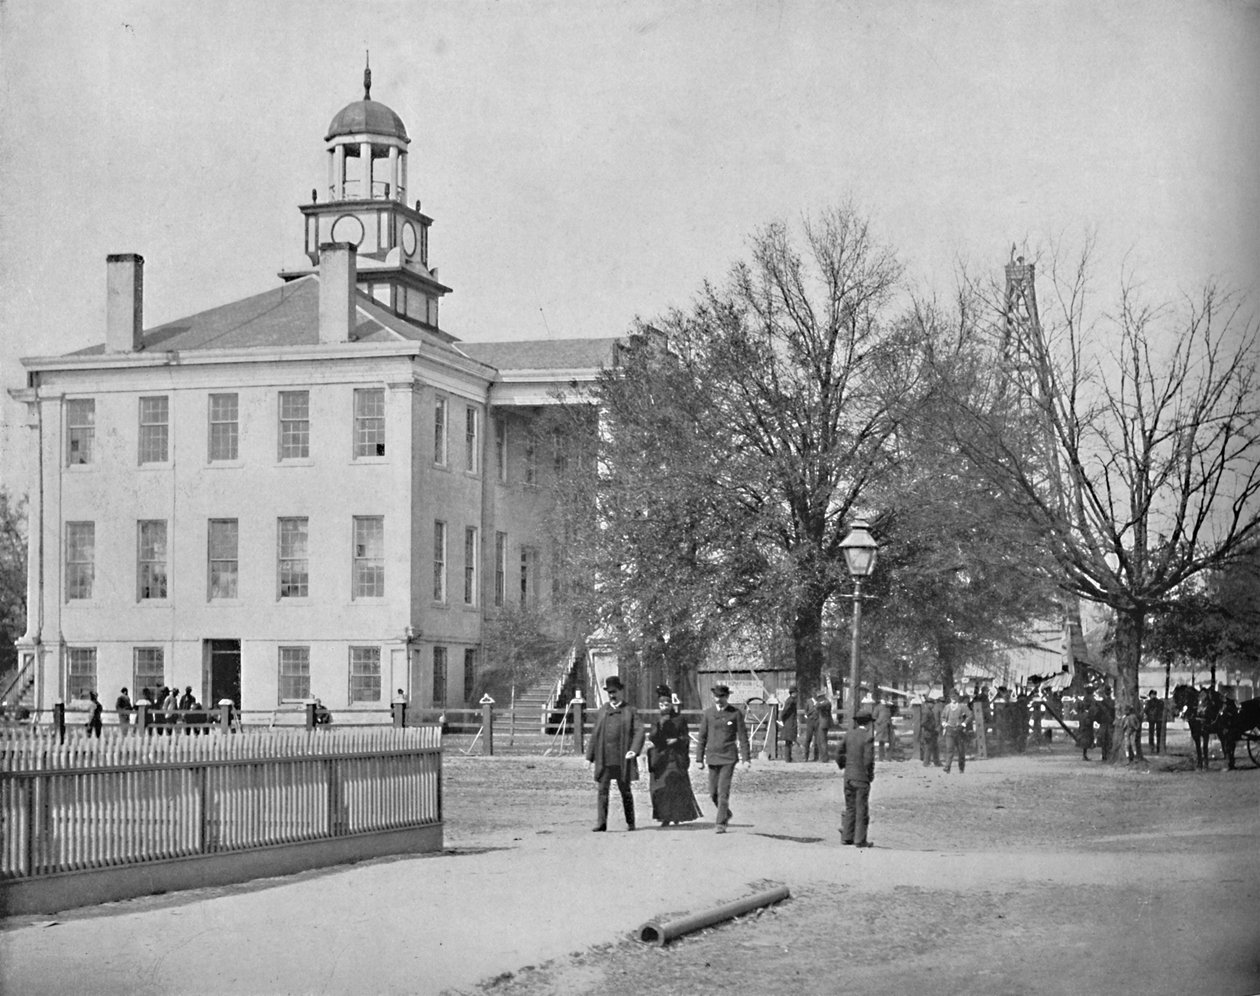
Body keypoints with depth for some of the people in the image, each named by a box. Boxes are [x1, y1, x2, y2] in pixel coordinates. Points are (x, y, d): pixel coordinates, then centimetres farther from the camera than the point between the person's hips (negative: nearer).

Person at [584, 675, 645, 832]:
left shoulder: (630, 711, 5)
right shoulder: (601, 712, 13)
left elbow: (639, 731, -5)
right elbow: (595, 736, 14)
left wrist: (634, 750, -20)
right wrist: (590, 757, 9)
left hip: (622, 758, -2)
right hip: (604, 759, 2)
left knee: (625, 790, 6)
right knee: (602, 790, -5)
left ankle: (630, 822, 17)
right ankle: (601, 823, -7)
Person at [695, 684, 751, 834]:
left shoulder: (736, 714, -2)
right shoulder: (708, 713, 5)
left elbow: (743, 737, -1)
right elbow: (702, 737, 8)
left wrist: (746, 758, -7)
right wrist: (699, 758, 4)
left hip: (729, 757, -3)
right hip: (713, 756, 4)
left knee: (723, 791, -10)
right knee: (713, 792, 8)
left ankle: (721, 823, -5)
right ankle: (726, 813, 33)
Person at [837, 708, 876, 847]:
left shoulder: (848, 734, 3)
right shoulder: (867, 737, -14)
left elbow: (839, 755, 6)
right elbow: (868, 760, -18)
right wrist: (871, 775, -3)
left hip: (848, 777, 5)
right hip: (862, 778, -5)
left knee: (850, 808, 15)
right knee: (862, 809, 2)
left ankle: (847, 837, 17)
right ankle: (860, 840, 3)